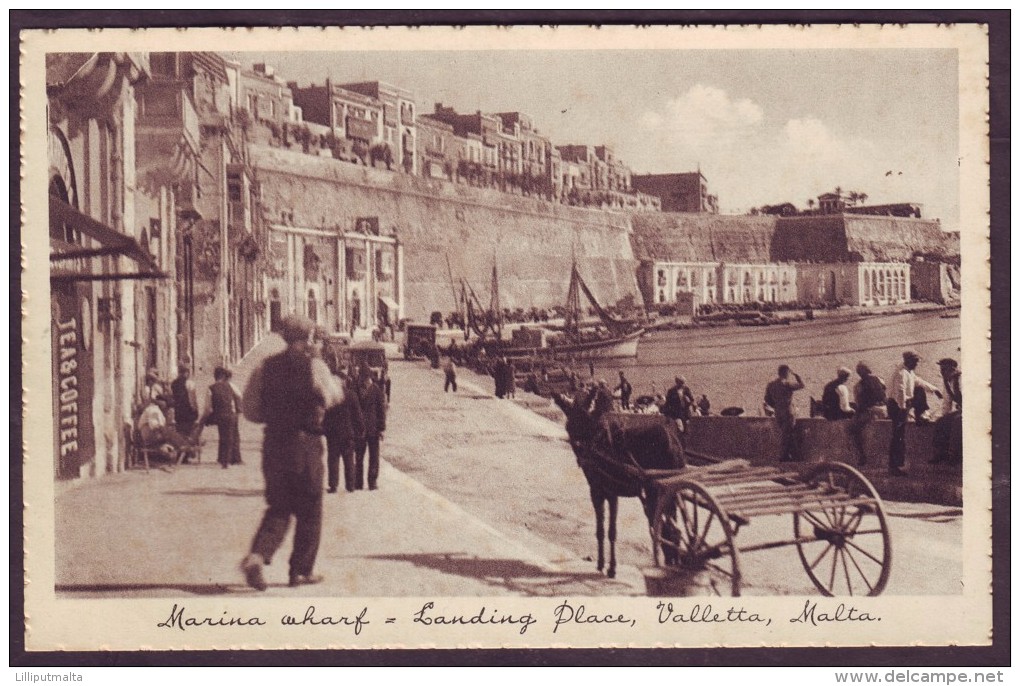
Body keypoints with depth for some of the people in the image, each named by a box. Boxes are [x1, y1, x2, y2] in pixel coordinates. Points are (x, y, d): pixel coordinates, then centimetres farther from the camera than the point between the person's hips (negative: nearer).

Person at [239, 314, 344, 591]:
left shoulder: (266, 367, 3)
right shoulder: (314, 366, -7)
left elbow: (249, 409, 5)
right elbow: (334, 397, 10)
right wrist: (336, 384, 31)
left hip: (273, 443, 4)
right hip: (305, 444, -4)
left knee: (278, 507, 13)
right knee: (309, 510, 11)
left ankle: (257, 555, -10)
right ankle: (302, 570, 16)